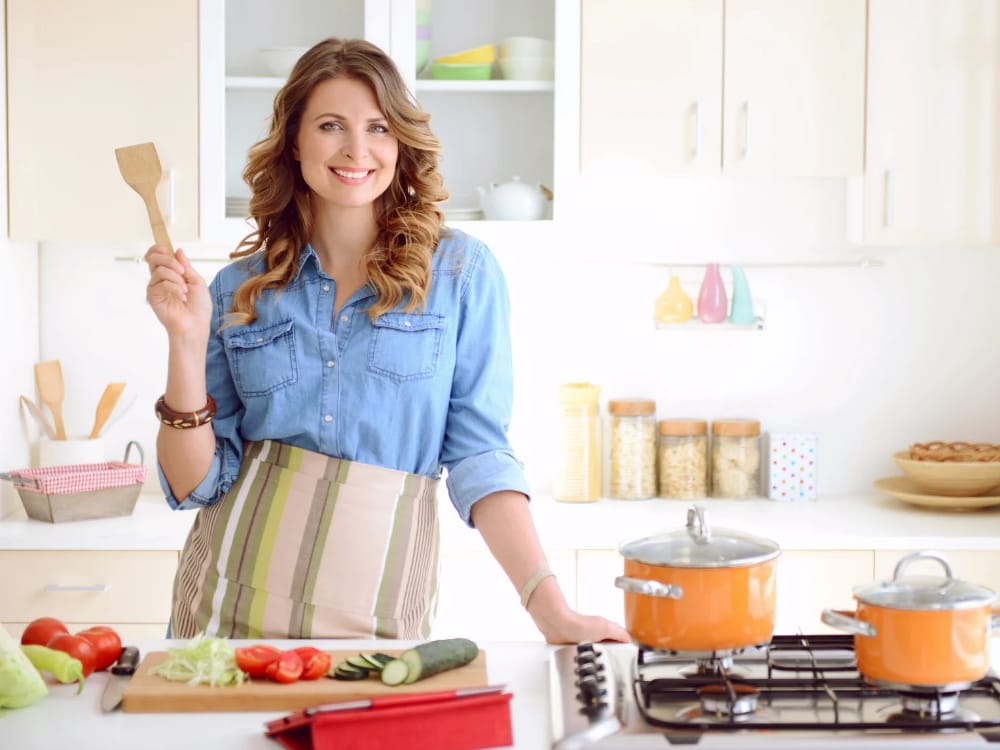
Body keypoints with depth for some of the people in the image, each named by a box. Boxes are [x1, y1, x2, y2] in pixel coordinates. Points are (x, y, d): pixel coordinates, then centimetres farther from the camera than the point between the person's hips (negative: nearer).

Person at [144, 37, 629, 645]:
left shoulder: (461, 273, -2)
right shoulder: (240, 291, 3)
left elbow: (480, 455, -5)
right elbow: (196, 484, 2)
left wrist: (550, 606, -14)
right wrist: (187, 340, -10)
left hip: (378, 612, -2)